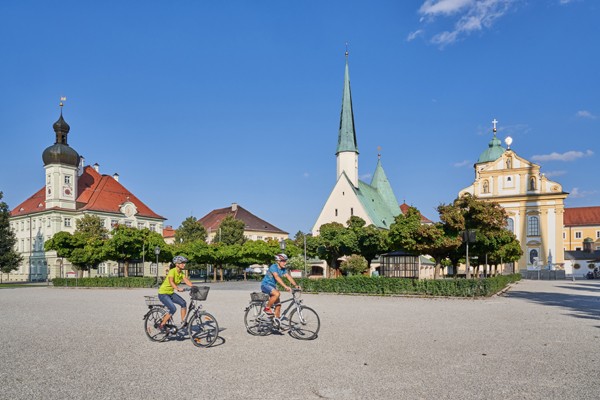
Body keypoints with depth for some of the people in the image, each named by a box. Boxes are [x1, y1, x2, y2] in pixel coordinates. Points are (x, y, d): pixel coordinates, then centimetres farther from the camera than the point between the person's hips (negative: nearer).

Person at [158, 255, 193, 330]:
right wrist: (178, 288, -55)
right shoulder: (172, 271, -22)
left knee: (183, 303, -13)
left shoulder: (181, 273, 1)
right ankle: (162, 325, -5)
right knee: (173, 309, -21)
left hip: (171, 293, 7)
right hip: (163, 293, -7)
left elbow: (186, 281, -11)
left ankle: (183, 322, -1)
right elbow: (171, 281, -38)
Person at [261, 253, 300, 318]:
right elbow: (277, 277, -35)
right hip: (265, 284, -8)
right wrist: (285, 286, -45)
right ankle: (267, 308, -16)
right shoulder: (273, 267, -22)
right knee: (277, 294, -33)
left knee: (278, 305, 1)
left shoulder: (283, 269, 2)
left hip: (272, 286, 8)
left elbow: (289, 276, -9)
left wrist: (295, 285, -24)